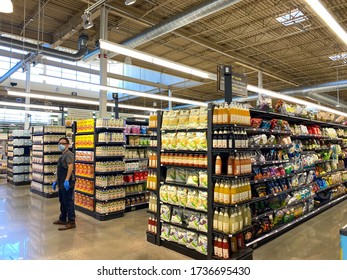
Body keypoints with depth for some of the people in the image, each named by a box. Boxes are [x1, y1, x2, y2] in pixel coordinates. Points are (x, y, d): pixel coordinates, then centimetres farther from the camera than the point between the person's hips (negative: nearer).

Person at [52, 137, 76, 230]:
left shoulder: (68, 154, -12)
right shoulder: (62, 155, 19)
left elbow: (70, 167, -25)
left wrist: (67, 180, -33)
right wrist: (56, 181, 25)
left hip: (67, 183, -10)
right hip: (61, 183, 10)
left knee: (68, 202, -6)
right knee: (62, 202, 19)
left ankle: (71, 222, 0)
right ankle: (62, 219, 31)